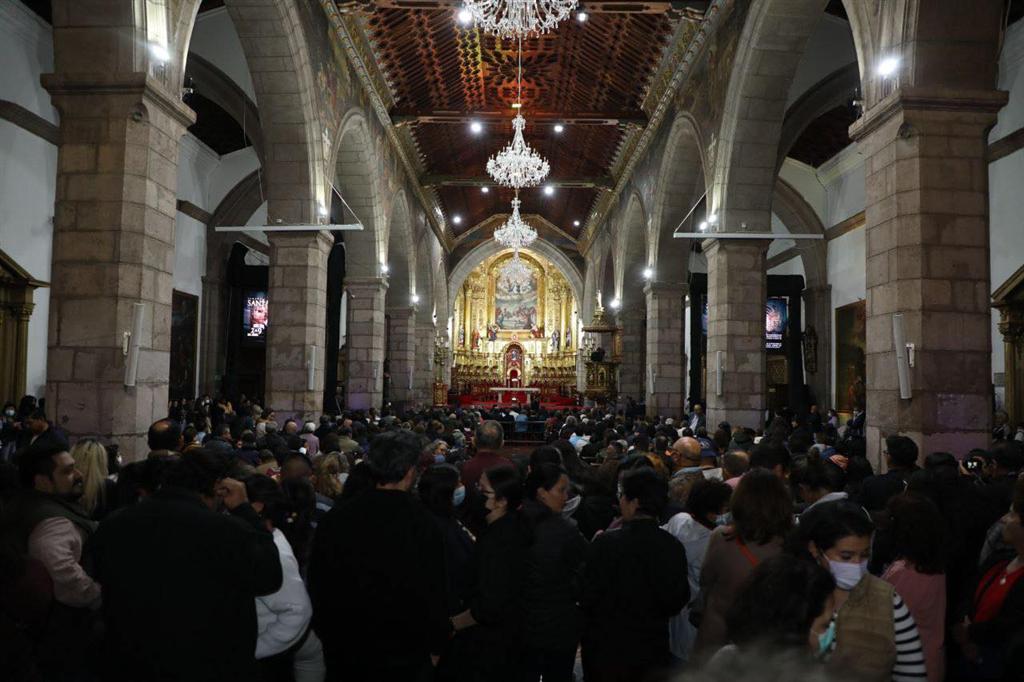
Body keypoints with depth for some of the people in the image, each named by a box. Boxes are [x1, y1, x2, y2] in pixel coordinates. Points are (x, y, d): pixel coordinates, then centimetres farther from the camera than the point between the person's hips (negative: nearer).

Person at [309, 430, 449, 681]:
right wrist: (436, 646, 1)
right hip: (402, 652, -3)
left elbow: (319, 584, 1)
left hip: (344, 652, 3)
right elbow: (434, 592, -15)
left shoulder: (334, 518, -10)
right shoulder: (422, 523, -21)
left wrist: (327, 634, 16)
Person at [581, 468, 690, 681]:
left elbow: (587, 599, -15)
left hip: (607, 649, -3)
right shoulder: (673, 546, -9)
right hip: (654, 653, 3)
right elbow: (677, 602, 1)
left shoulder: (605, 544, -21)